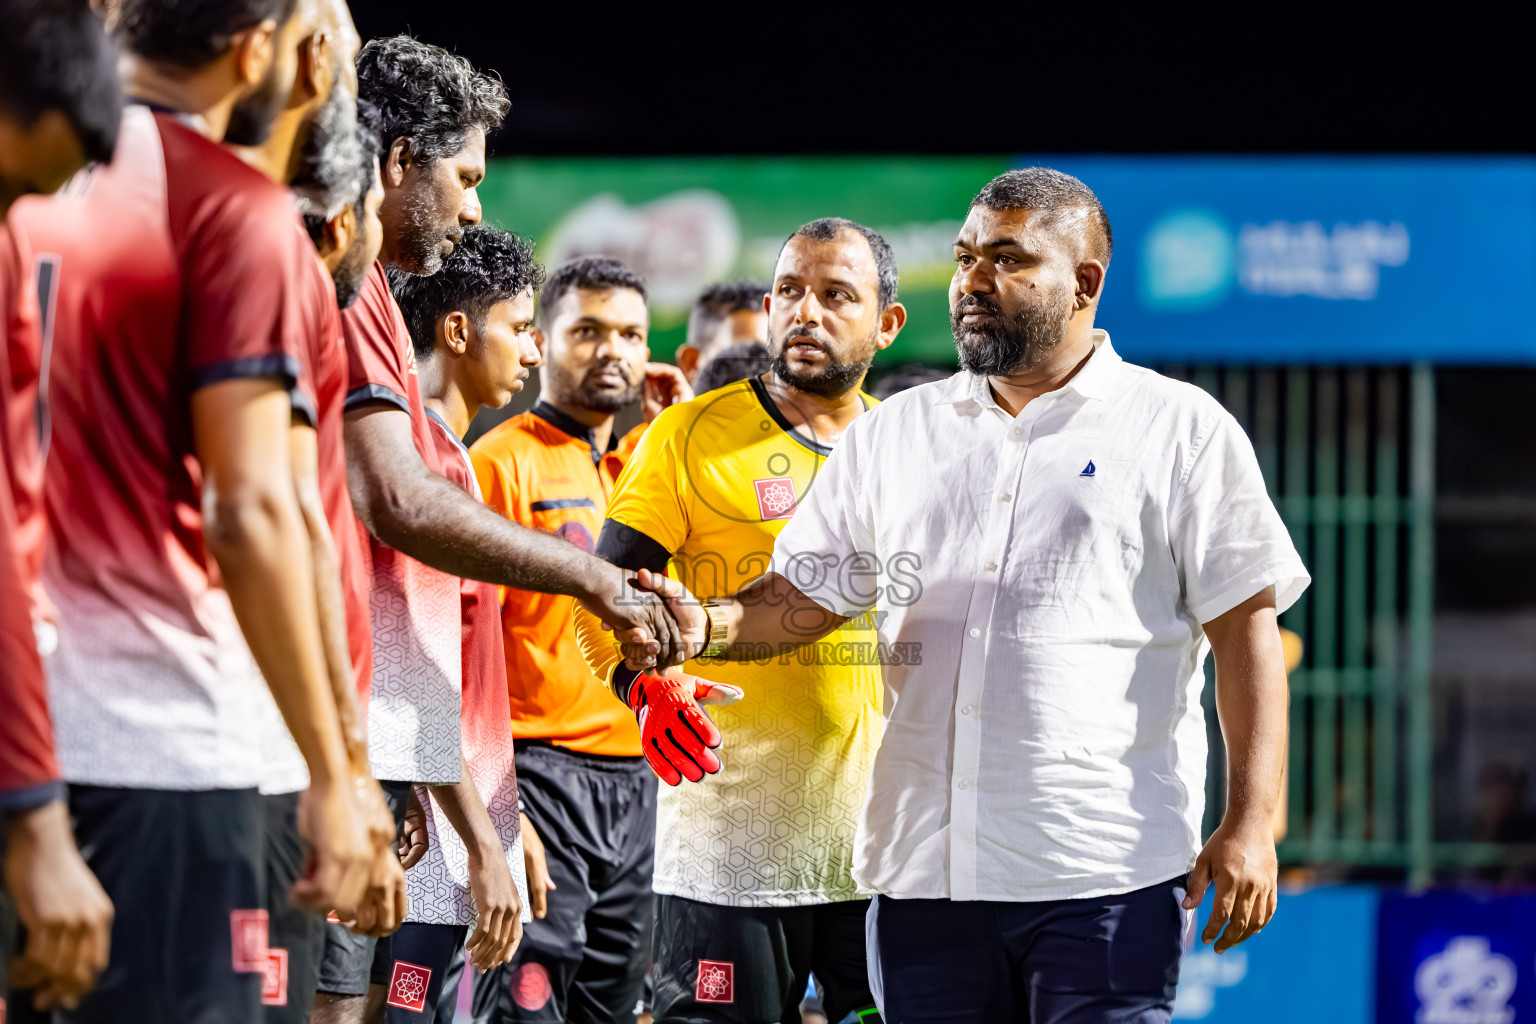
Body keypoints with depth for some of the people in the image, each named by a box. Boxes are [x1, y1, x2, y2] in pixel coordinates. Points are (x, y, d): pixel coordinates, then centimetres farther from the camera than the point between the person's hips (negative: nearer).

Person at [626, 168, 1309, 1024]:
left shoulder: (1181, 430, 3)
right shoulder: (897, 433, 16)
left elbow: (1247, 629, -1)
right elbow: (805, 595, 15)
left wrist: (1252, 823, -10)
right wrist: (705, 625, -7)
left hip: (1106, 876, -4)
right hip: (926, 868, 5)